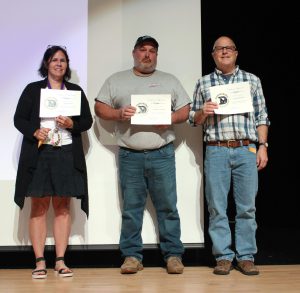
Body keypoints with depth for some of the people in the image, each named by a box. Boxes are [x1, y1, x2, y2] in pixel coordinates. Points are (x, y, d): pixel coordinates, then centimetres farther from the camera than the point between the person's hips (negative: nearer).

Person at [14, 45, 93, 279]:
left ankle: (60, 261, 9)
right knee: (39, 207, 0)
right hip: (39, 154, -1)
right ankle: (40, 262, 4)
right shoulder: (32, 89, 8)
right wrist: (34, 132, -14)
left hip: (67, 155, 2)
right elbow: (19, 118, 4)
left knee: (63, 207, 3)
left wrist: (72, 124, -11)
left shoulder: (76, 90, 13)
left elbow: (87, 120, 10)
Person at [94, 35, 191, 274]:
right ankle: (132, 256, 14)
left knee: (168, 207, 1)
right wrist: (119, 113, -11)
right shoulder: (116, 80, 13)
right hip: (130, 156, 0)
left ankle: (173, 255, 10)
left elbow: (186, 111, 10)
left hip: (162, 154, 0)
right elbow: (100, 108, 8)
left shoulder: (170, 80, 13)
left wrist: (171, 118, -10)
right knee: (131, 208, 5)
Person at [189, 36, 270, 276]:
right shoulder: (203, 83, 12)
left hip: (247, 150, 0)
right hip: (216, 151, 0)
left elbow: (262, 117, 9)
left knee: (247, 206, 1)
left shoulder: (252, 80, 12)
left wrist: (263, 146, 1)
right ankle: (224, 256, 11)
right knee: (217, 207, 1)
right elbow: (194, 120, 14)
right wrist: (202, 112, -7)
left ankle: (246, 256, 11)